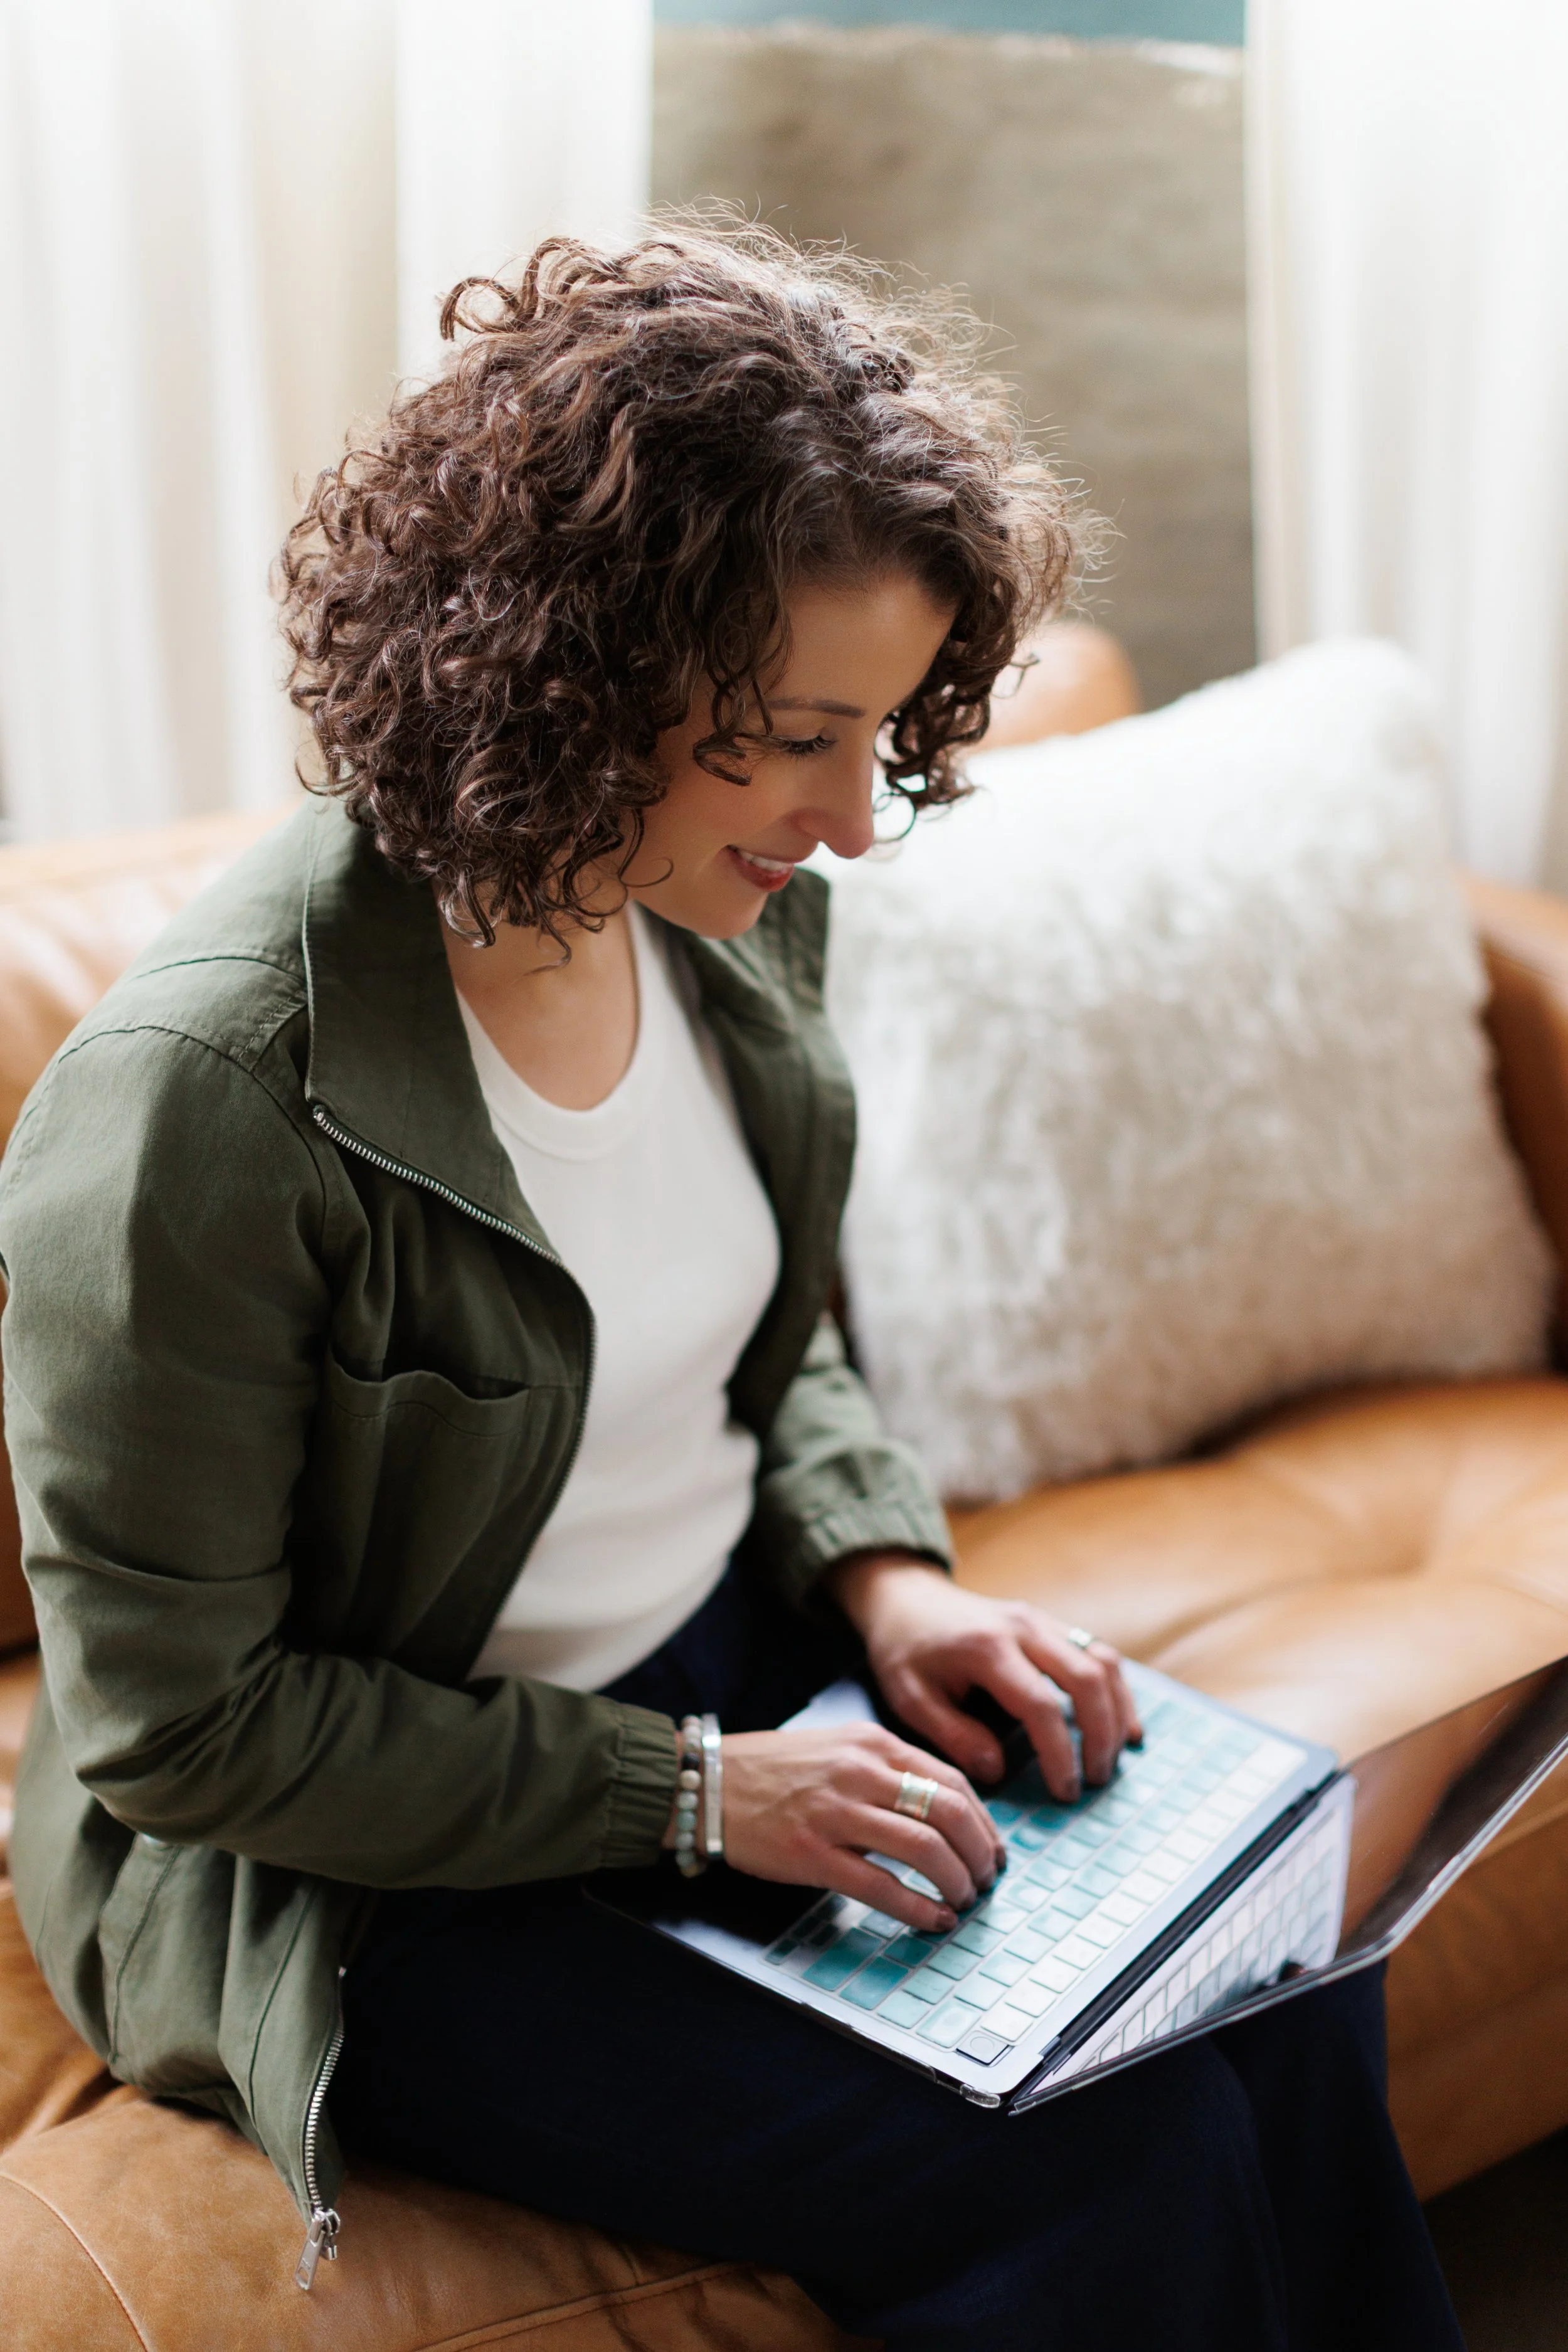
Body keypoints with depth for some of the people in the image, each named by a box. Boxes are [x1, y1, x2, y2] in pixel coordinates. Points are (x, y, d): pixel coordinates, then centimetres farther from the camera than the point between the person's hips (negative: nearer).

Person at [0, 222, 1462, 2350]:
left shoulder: (729, 909, -4)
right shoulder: (204, 1102, -27)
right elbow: (178, 1728, -19)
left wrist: (888, 1576, -6)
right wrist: (688, 1792, -20)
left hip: (736, 1661, 7)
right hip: (378, 1870, -6)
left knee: (1282, 2015, -8)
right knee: (1106, 2174, -16)